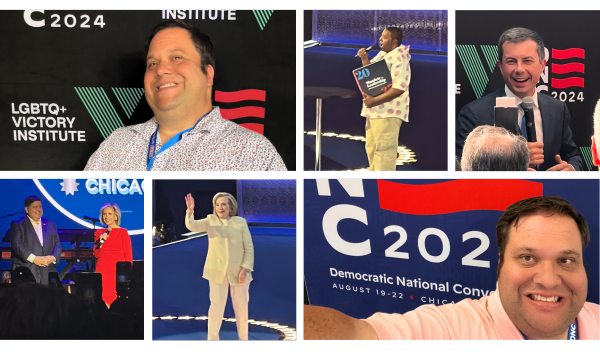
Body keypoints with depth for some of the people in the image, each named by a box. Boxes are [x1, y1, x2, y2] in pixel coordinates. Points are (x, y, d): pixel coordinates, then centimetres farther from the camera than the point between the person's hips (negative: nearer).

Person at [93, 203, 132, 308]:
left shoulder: (122, 232, 0)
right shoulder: (99, 232, 13)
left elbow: (128, 256, -2)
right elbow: (96, 255, 10)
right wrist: (101, 242, -6)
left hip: (118, 271, -3)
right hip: (102, 270, 4)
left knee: (117, 299, -8)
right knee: (104, 298, -2)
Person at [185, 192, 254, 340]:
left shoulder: (241, 222, -3)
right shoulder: (210, 220, -1)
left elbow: (249, 248, -2)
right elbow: (192, 226, -18)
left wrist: (245, 268, -11)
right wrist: (190, 211, -37)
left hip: (238, 271, 0)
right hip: (217, 271, 0)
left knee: (241, 306, 9)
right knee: (216, 305, 3)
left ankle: (243, 337, 24)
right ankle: (212, 337, 14)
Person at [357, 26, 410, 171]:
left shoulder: (399, 58, -15)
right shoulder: (382, 55, 14)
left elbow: (399, 88, -24)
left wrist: (375, 100, -25)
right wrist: (364, 58, 6)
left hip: (388, 112, -10)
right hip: (375, 110, 10)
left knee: (383, 150, -9)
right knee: (372, 148, 16)